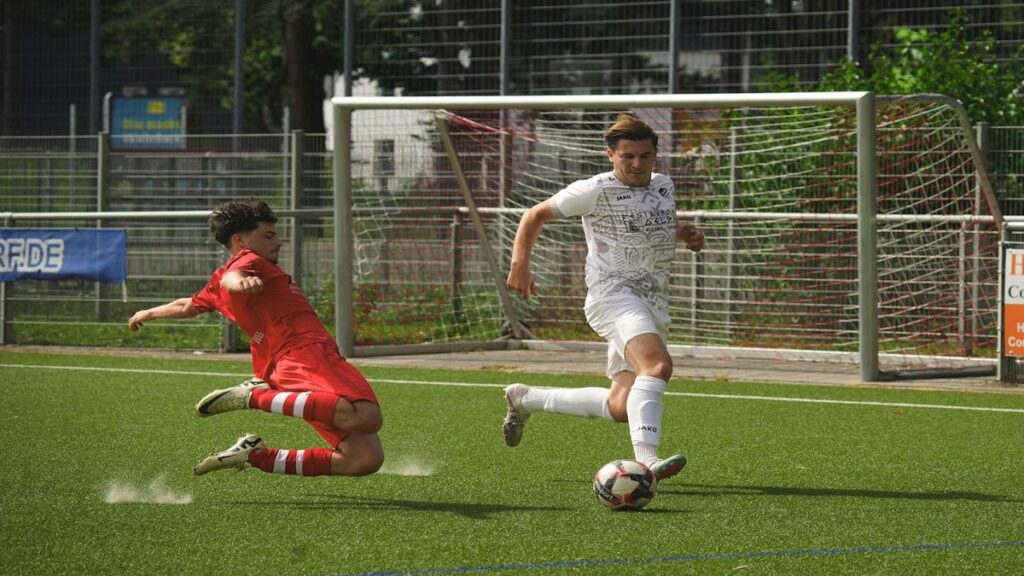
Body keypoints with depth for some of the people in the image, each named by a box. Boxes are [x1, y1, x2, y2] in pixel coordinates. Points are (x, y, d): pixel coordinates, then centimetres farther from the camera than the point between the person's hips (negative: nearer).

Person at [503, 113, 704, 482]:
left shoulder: (663, 186, 14)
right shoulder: (597, 191, -5)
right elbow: (536, 215, 3)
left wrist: (682, 232, 13)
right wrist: (520, 263, -9)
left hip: (654, 306, 8)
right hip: (612, 294, -8)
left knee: (622, 408, 5)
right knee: (657, 364, -34)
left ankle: (525, 399, 24)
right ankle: (645, 459, -48)